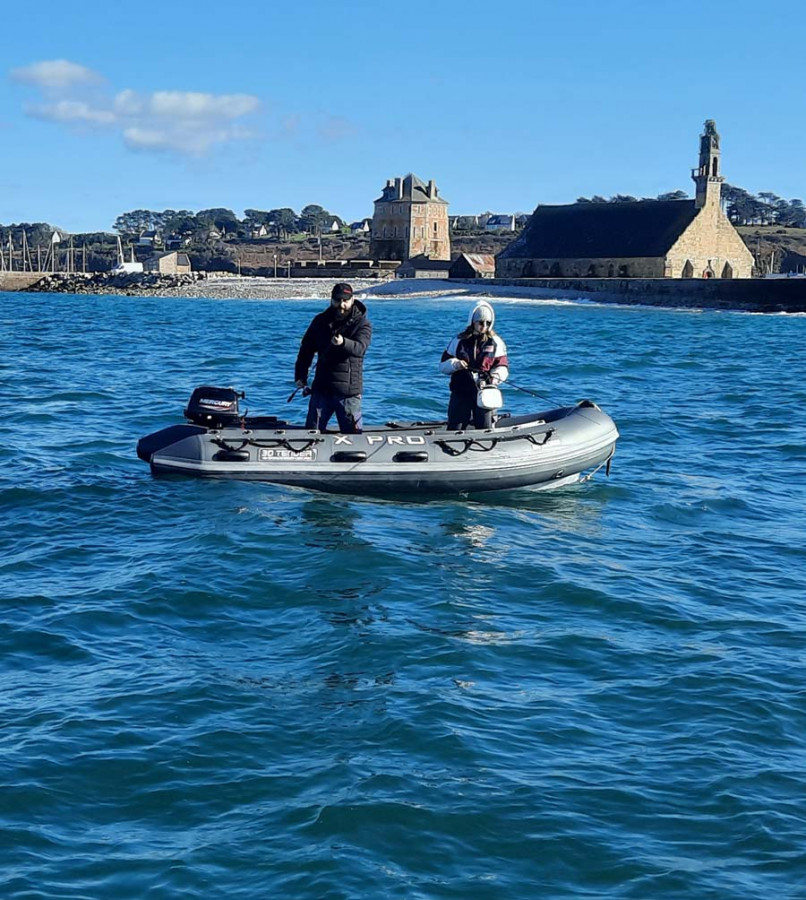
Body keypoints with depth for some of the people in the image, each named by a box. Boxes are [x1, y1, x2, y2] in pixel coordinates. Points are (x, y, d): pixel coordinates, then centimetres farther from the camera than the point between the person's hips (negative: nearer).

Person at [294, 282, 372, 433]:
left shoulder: (362, 324, -4)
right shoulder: (320, 321, 8)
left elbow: (360, 347, -23)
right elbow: (306, 349, 15)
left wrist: (343, 342, -45)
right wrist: (300, 377, 4)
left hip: (349, 392, -3)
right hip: (321, 388, 3)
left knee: (353, 436, 1)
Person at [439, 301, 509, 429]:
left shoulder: (495, 342, 7)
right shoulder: (459, 340, 7)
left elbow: (502, 367, 6)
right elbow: (443, 365, 8)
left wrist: (496, 376, -15)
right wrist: (455, 364, -14)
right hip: (461, 392, 0)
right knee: (454, 429, -3)